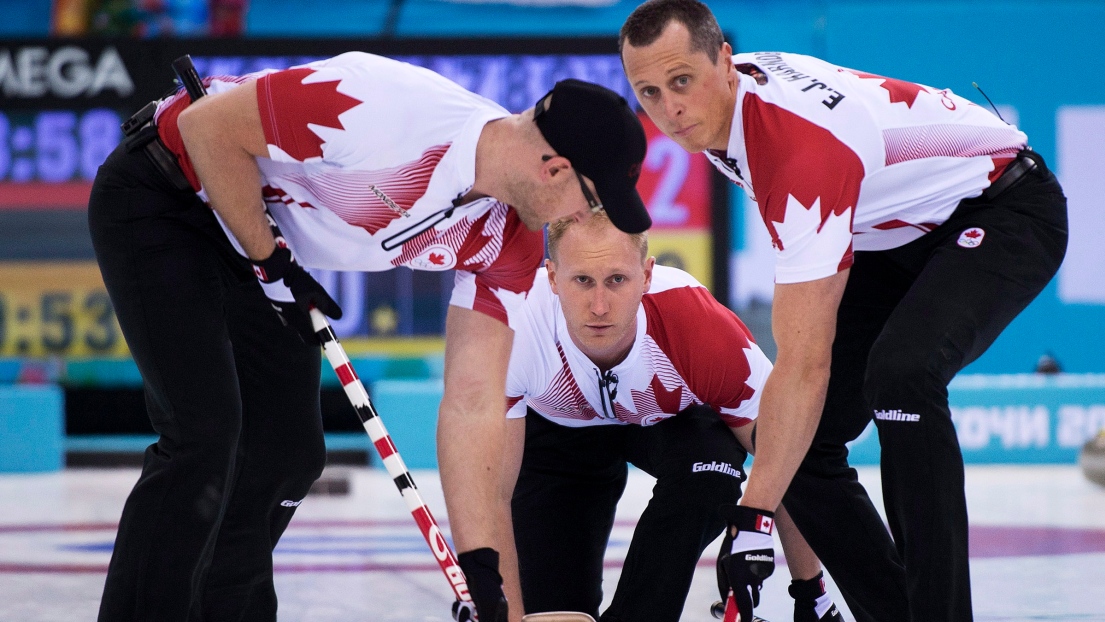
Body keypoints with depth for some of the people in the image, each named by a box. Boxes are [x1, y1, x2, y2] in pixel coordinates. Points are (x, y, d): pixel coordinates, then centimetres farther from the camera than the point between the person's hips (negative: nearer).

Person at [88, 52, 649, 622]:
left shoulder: (507, 240, -11)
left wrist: (481, 566, -13)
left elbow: (473, 401, -8)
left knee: (286, 453, 8)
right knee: (205, 436, -17)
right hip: (157, 199, -8)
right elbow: (207, 124, -26)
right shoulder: (387, 112, -36)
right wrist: (269, 260, -18)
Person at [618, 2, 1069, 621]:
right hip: (895, 236, 10)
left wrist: (753, 517, -43)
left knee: (900, 372, -37)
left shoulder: (805, 145, -37)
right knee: (801, 441, -2)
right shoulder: (718, 99, -11)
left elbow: (805, 365, -41)